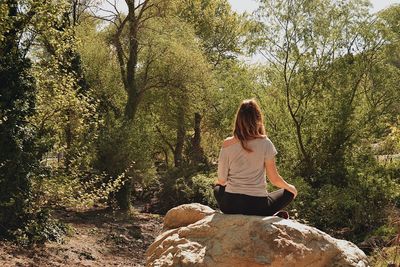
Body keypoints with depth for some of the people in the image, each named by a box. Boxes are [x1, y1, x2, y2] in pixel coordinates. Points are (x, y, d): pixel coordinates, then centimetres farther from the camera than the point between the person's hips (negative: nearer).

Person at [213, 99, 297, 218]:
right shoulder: (265, 143, -10)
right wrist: (289, 187, 17)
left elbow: (222, 181, 3)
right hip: (257, 206, -1)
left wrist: (217, 182, 28)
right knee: (289, 192, 25)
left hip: (229, 206, 1)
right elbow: (274, 179, -4)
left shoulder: (227, 144, -5)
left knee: (218, 188, 35)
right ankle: (273, 217, -2)